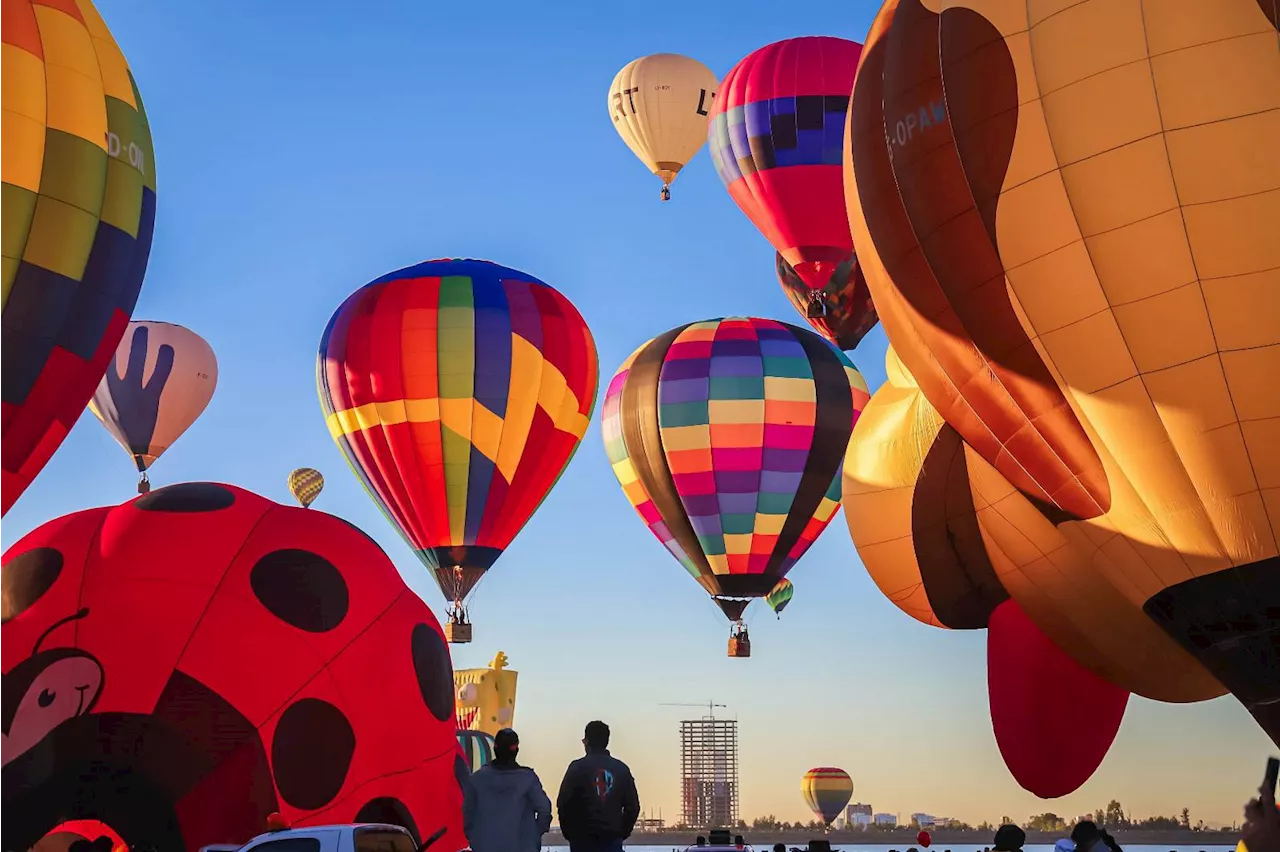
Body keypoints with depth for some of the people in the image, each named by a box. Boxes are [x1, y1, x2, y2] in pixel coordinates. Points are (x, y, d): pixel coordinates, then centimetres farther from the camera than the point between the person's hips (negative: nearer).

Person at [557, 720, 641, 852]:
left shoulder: (578, 767, -5)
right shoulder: (621, 768, 7)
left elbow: (564, 803, -8)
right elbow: (633, 806, 7)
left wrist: (569, 833, 5)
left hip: (583, 839, -3)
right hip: (612, 839, 3)